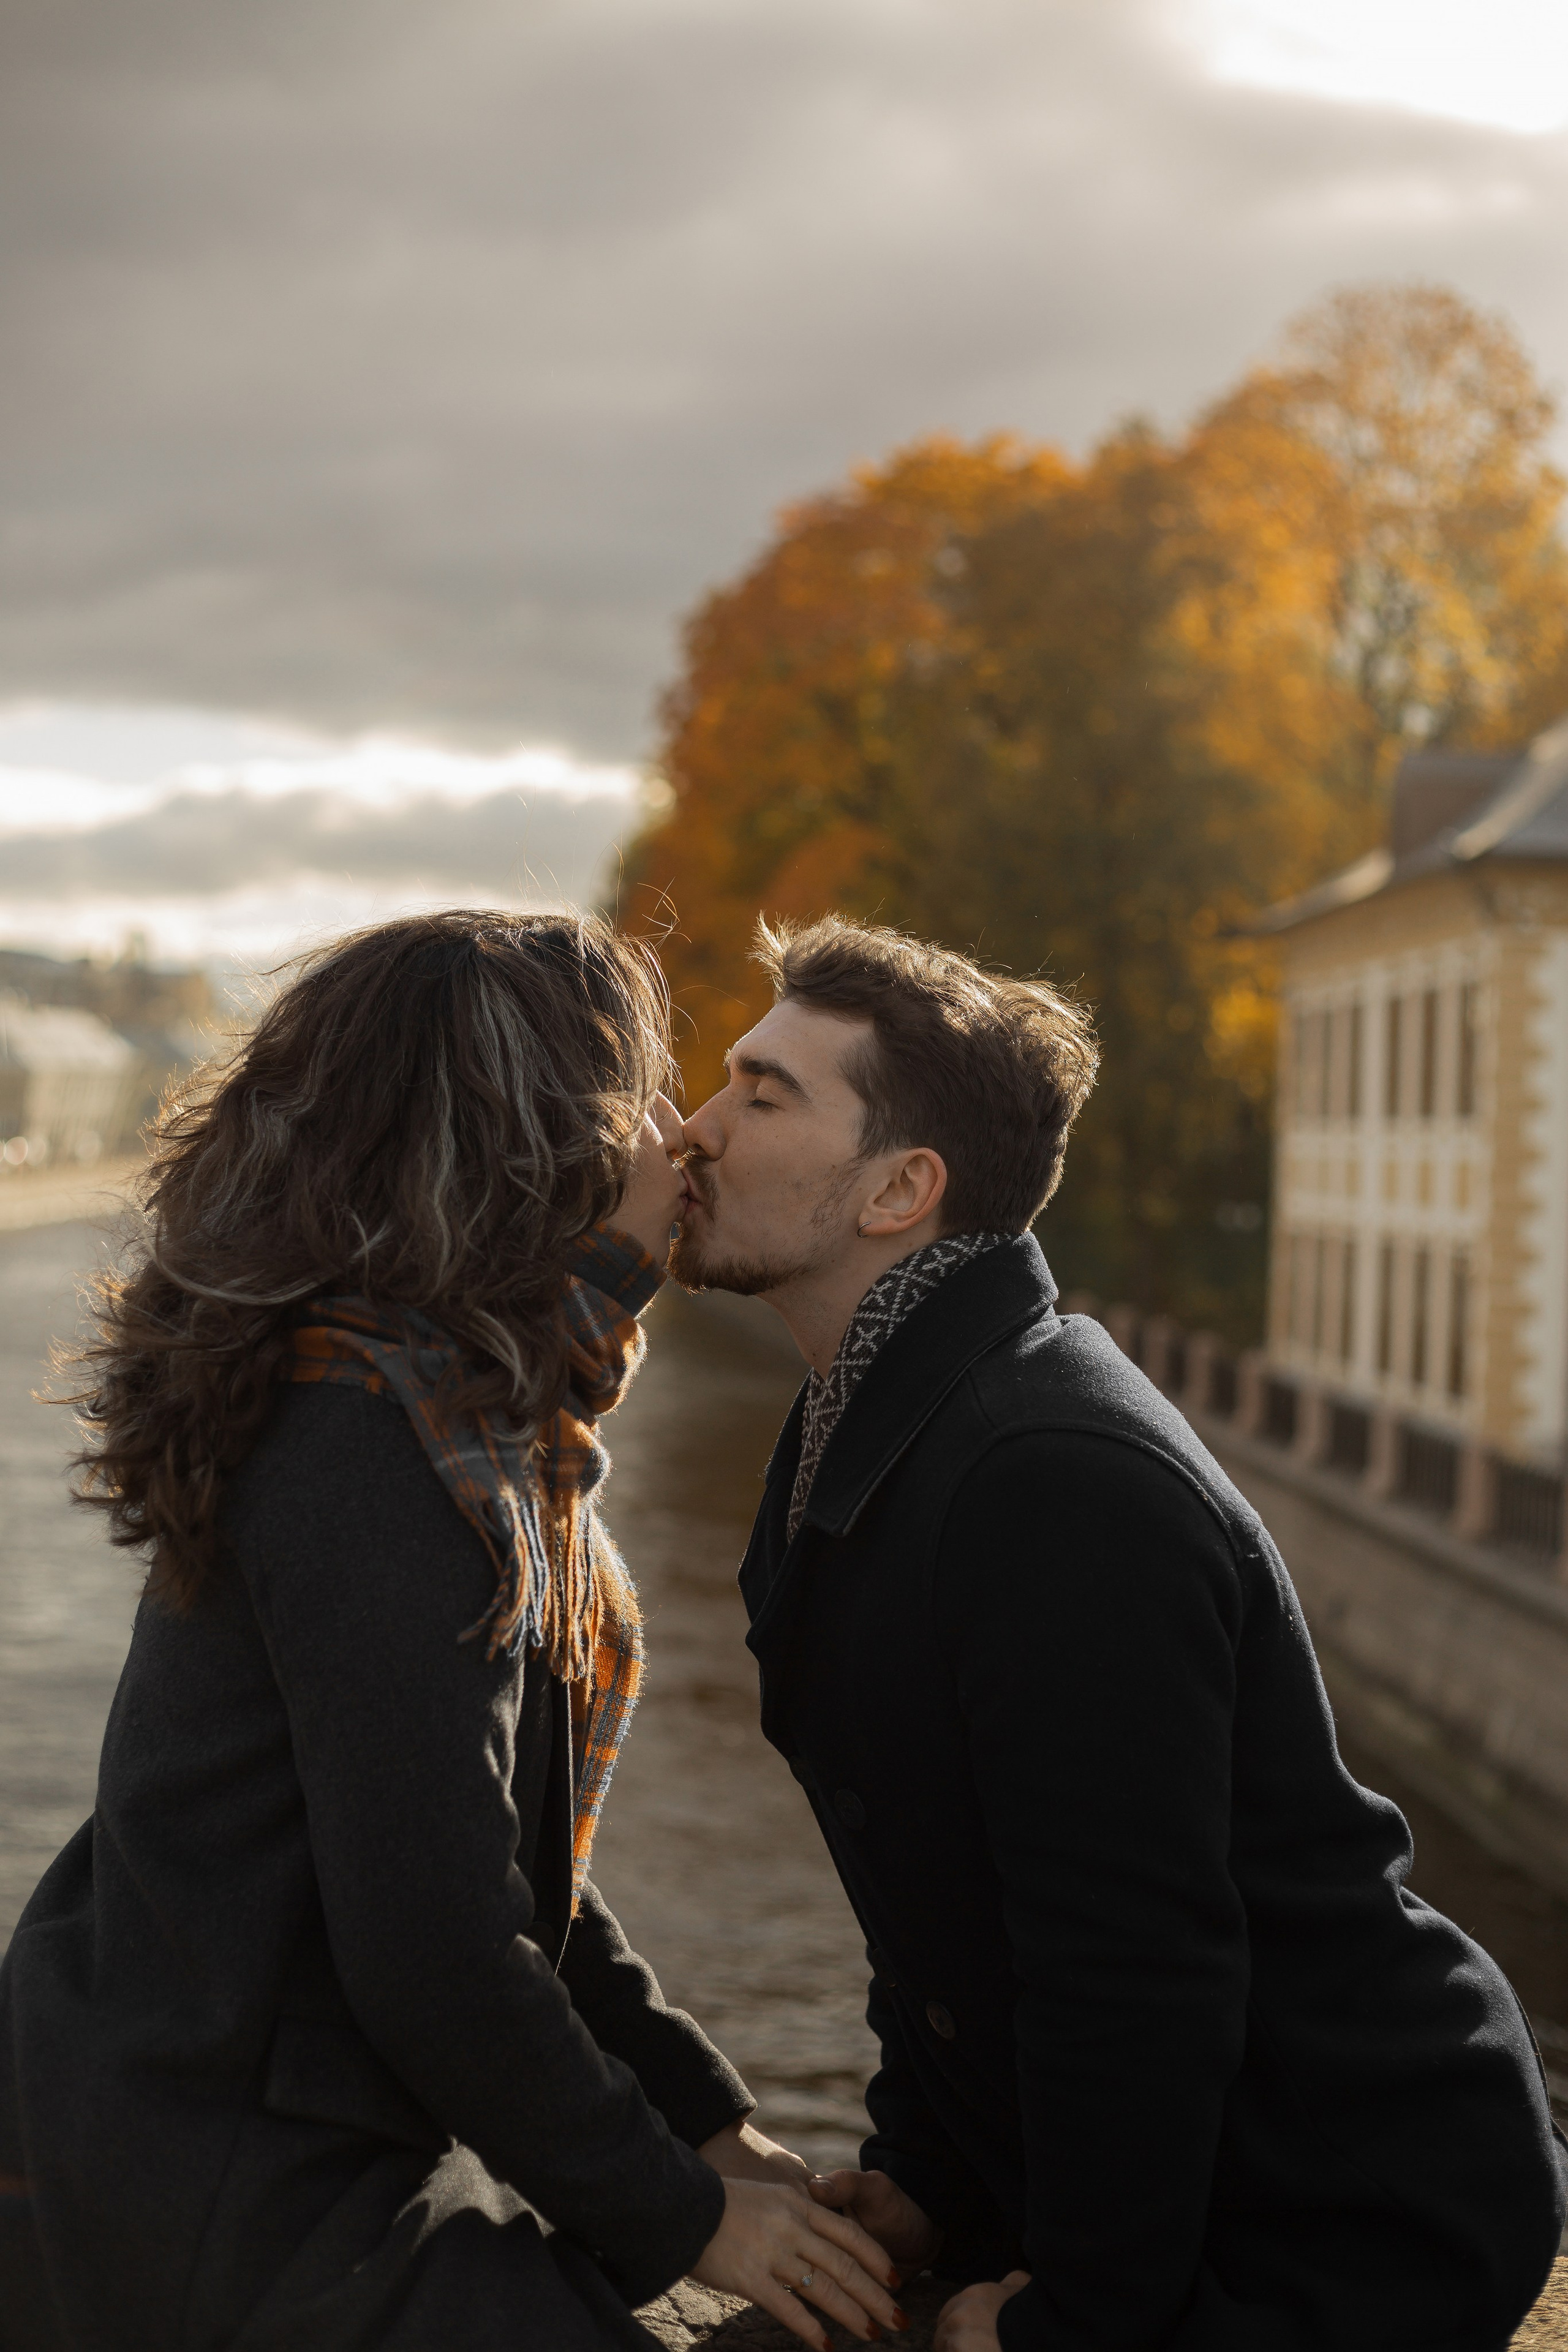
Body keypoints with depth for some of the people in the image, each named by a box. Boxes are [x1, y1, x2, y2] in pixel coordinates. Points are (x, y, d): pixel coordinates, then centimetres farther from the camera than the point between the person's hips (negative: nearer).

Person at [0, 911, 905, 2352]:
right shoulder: (379, 1450, -24)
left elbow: (501, 1854, 12)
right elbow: (433, 1952, -24)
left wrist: (705, 2122, 10)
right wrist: (679, 2215, -12)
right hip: (218, 2210, -10)